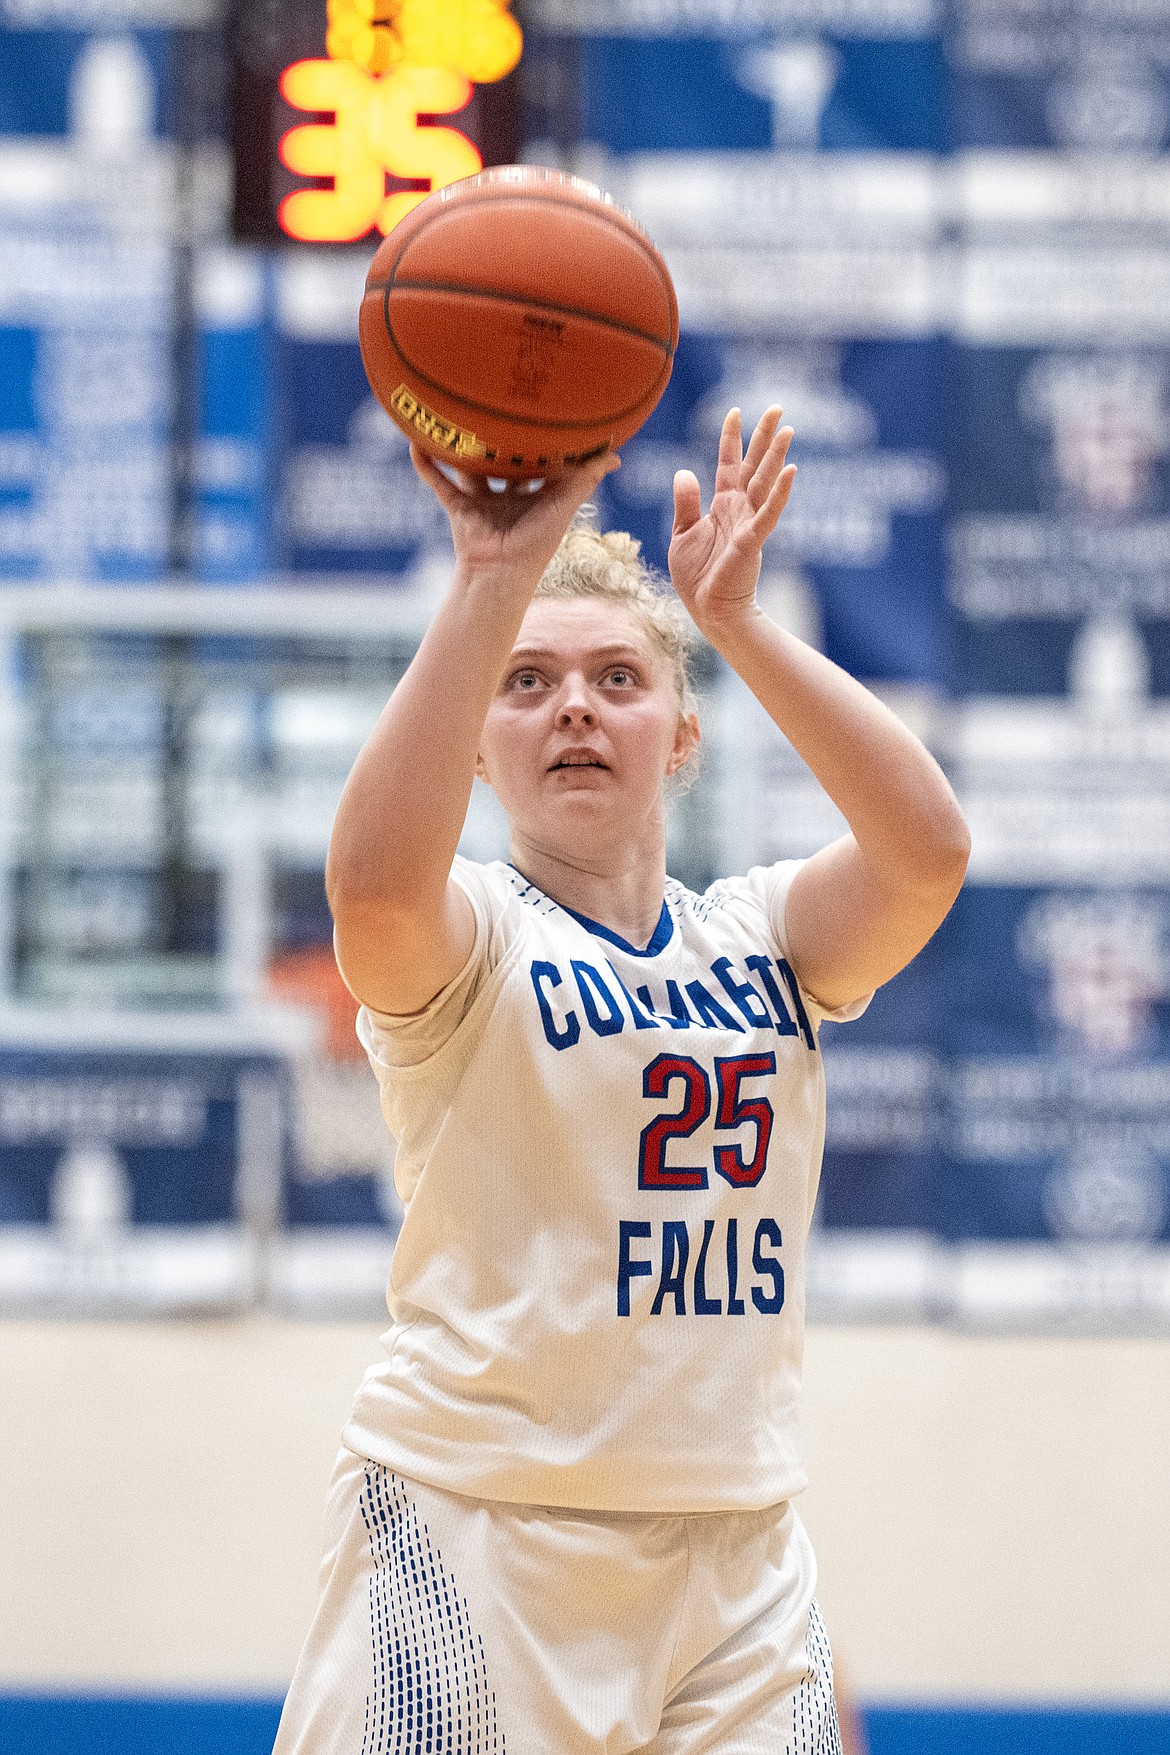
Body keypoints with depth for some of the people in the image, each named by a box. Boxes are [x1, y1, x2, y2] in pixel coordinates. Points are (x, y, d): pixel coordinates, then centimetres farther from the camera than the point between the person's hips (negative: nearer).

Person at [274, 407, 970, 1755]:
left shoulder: (760, 939, 9)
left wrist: (733, 618, -17)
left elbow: (927, 850, -11)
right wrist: (494, 583, -31)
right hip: (475, 1529, -4)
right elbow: (376, 880, -27)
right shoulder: (467, 937, -2)